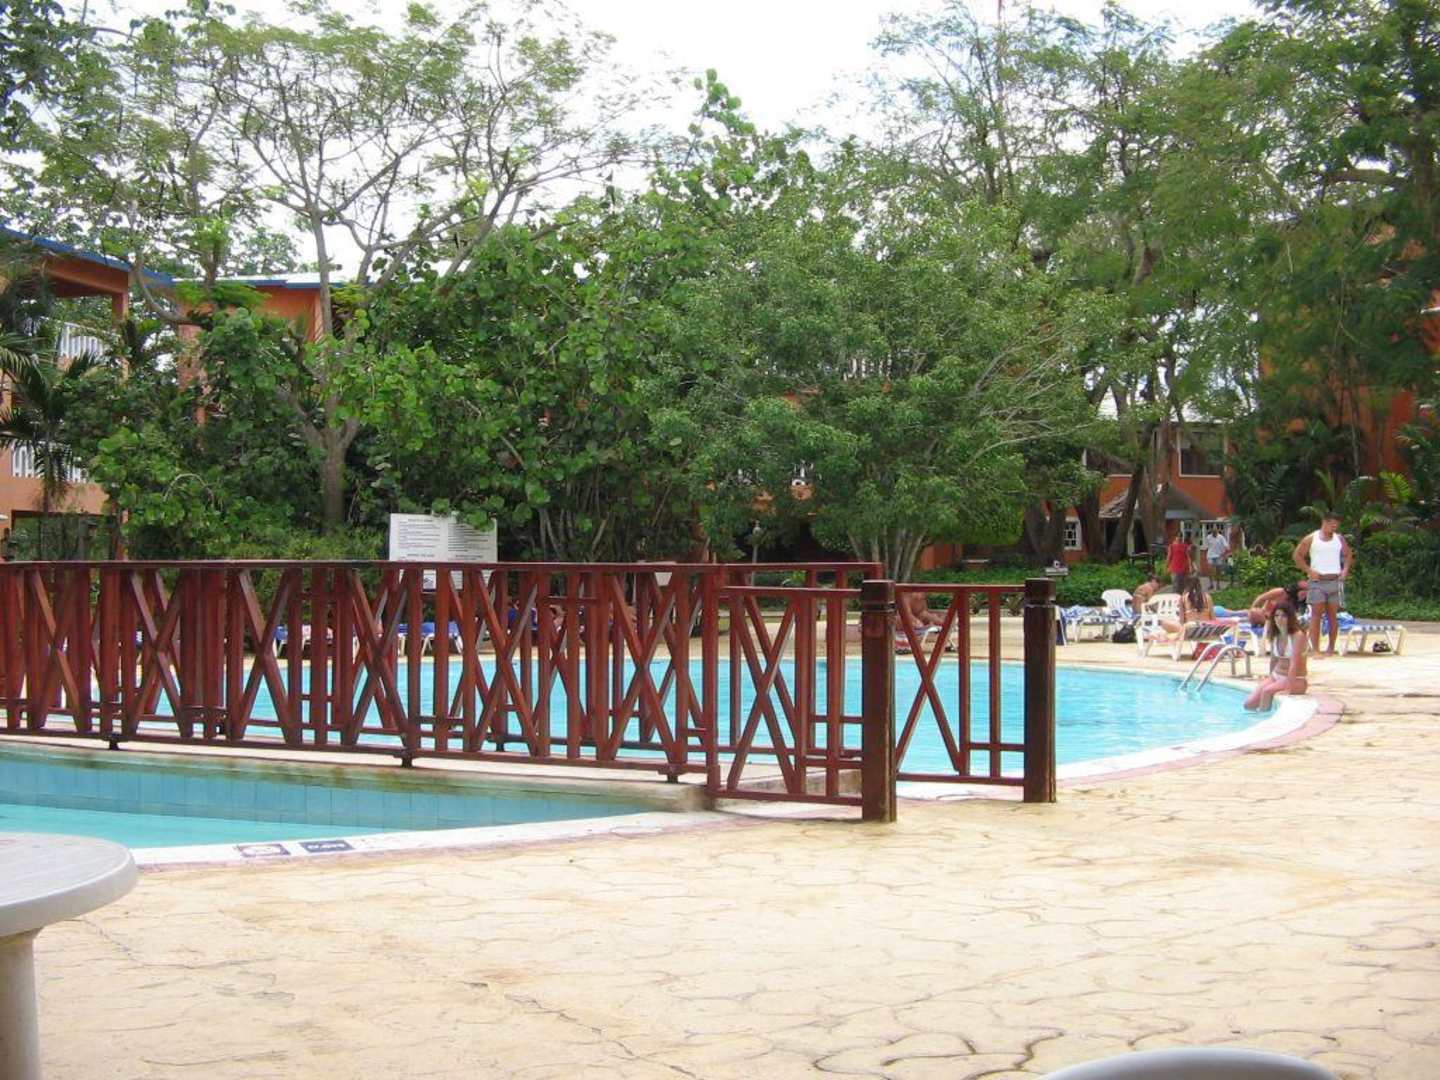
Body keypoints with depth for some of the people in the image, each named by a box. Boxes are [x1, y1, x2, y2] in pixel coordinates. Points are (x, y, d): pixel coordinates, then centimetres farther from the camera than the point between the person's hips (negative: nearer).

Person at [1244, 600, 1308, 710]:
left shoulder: (1297, 635, -17)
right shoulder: (1274, 636, 5)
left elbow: (1294, 664, -24)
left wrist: (1288, 688, -29)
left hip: (1296, 680, -7)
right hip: (1276, 676, 7)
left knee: (1267, 691, -33)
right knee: (1249, 704, -10)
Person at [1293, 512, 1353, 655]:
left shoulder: (1339, 539, 11)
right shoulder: (1311, 539, 1)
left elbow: (1348, 554, 22)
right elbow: (1298, 555, 2)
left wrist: (1345, 570, 7)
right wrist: (1308, 570, -8)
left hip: (1335, 580, 3)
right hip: (1318, 581, -3)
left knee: (1333, 615, 4)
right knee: (1316, 614, -8)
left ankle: (1331, 648, 10)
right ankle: (1315, 649, -11)